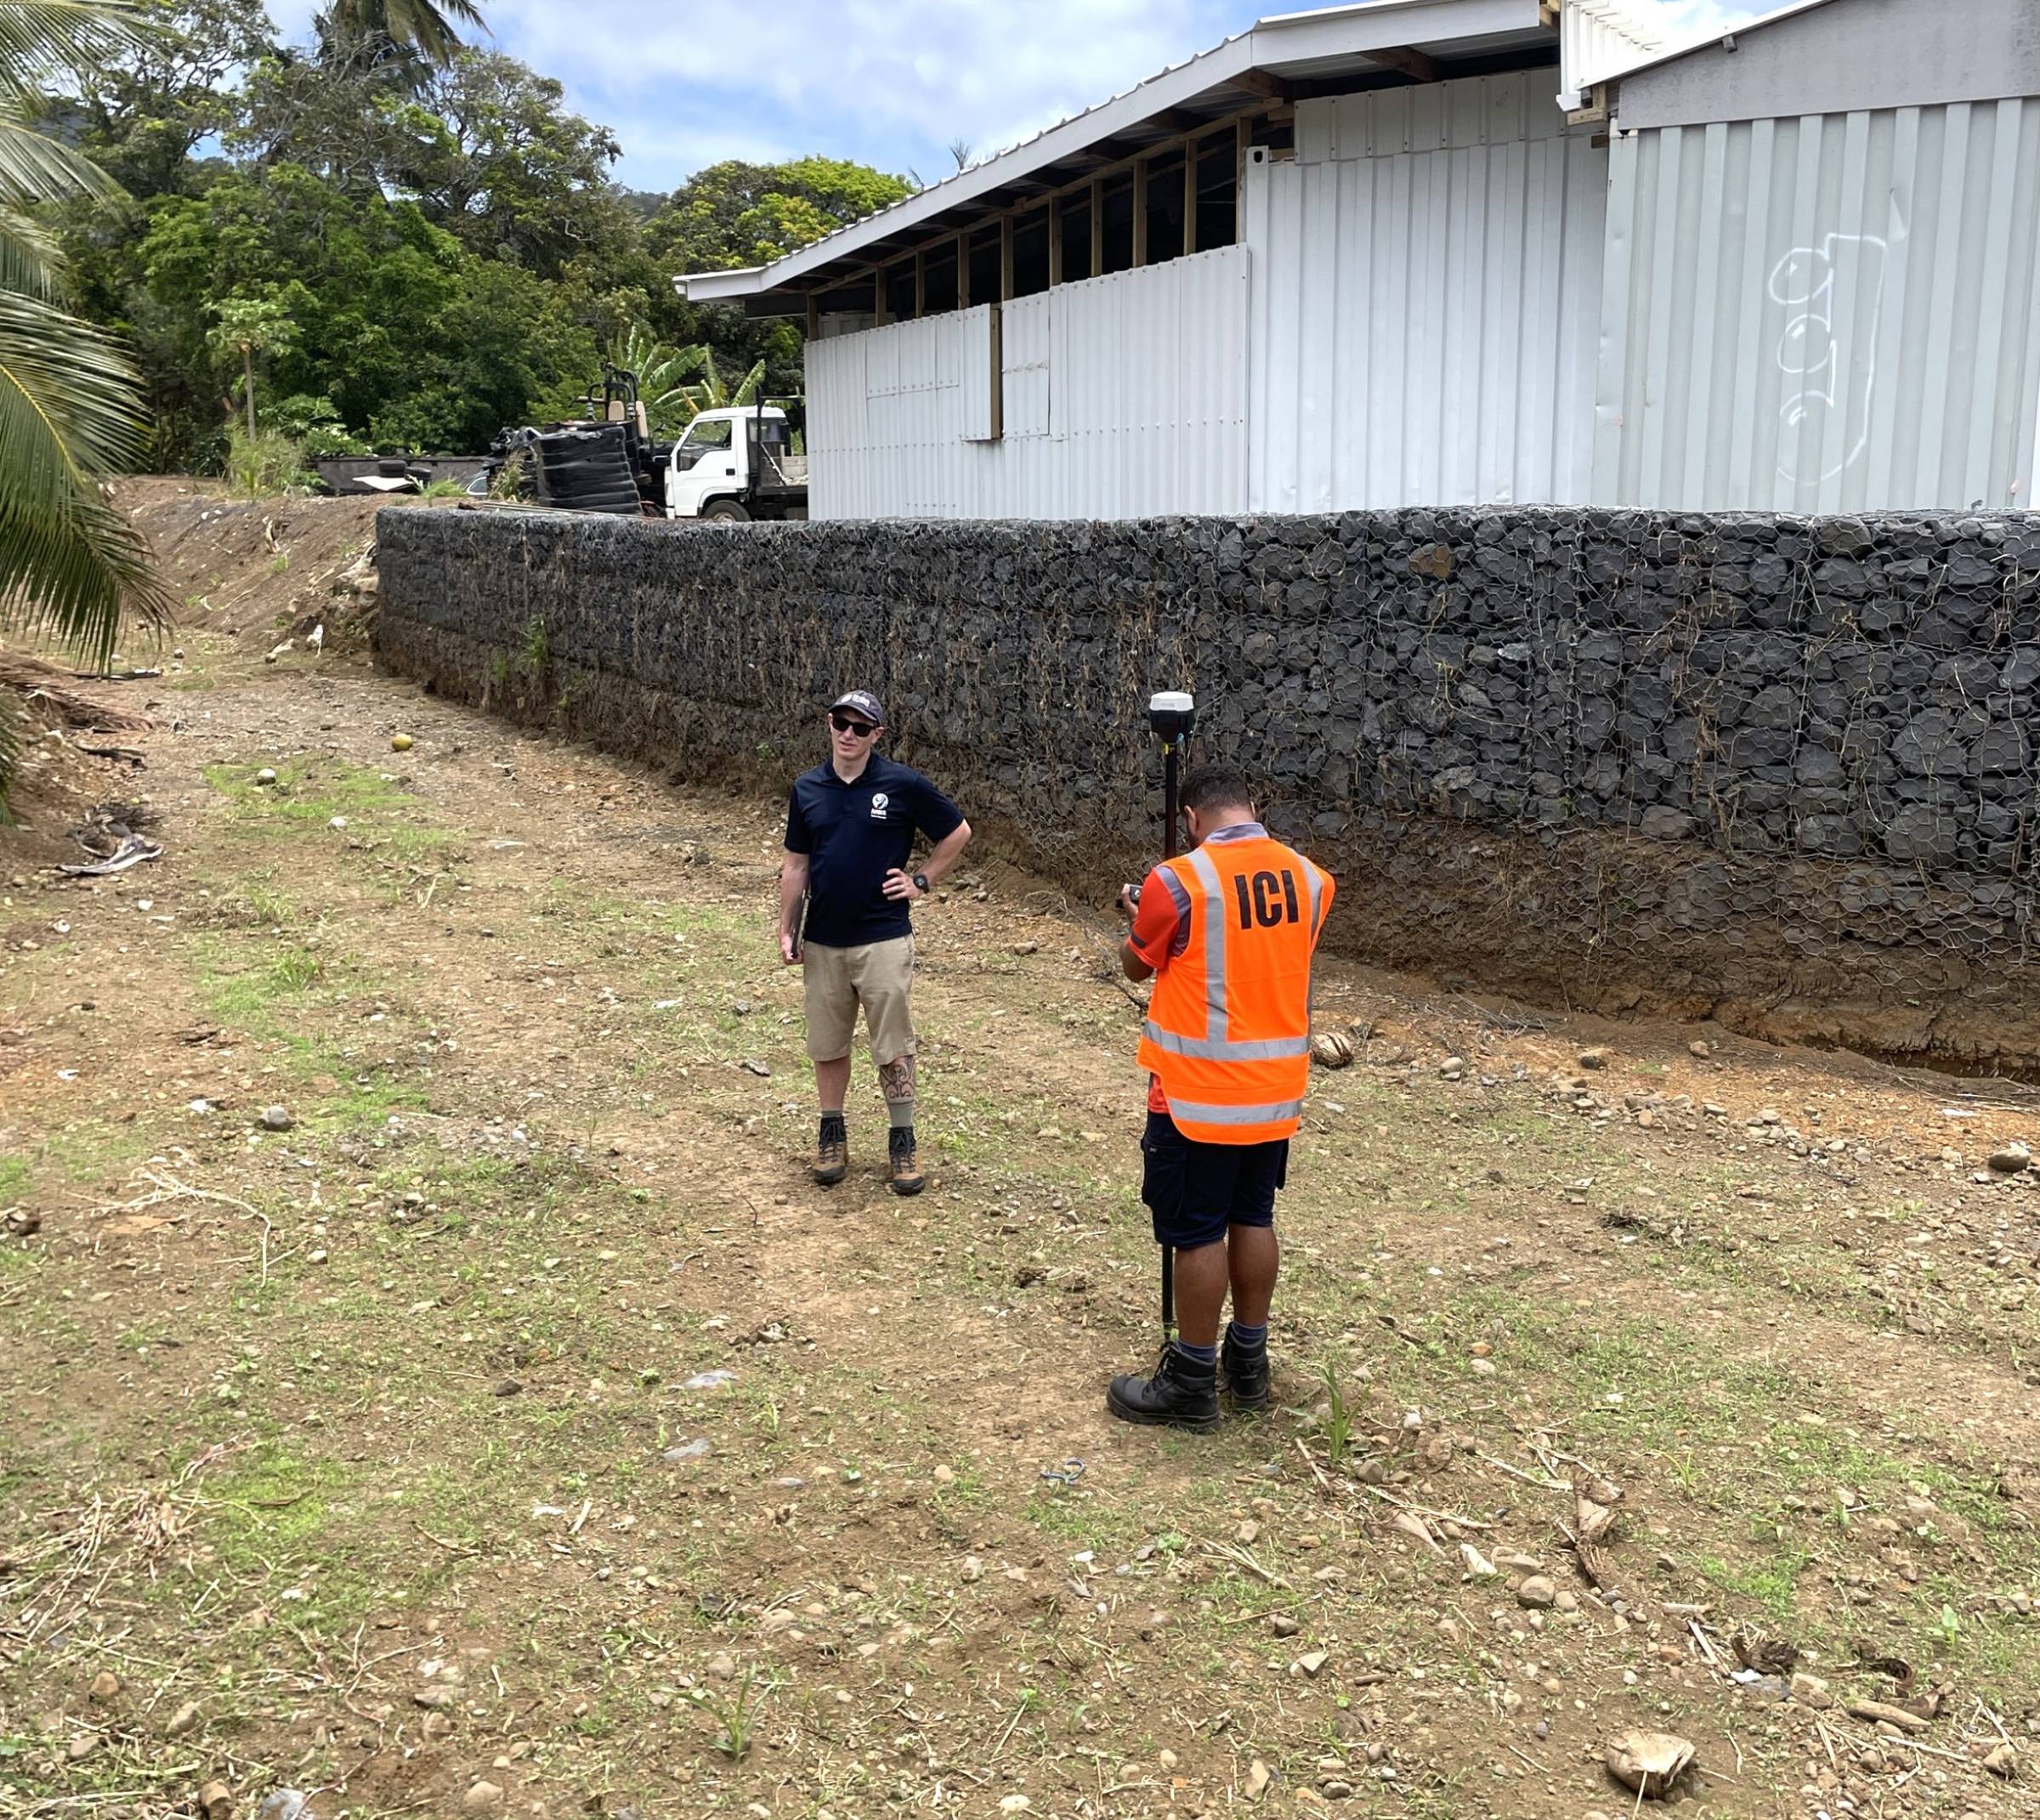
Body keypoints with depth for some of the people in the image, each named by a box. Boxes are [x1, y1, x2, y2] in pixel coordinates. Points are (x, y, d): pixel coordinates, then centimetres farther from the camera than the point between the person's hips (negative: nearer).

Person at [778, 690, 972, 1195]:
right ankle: (832, 1133, 29)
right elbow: (796, 865, 10)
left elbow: (958, 832, 3)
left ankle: (902, 1141, 15)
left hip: (883, 940, -3)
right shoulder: (807, 788, 4)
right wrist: (787, 931, 6)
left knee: (893, 1047, 2)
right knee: (827, 1045, 13)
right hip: (821, 941, 4)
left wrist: (921, 881, -2)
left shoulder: (903, 785, -7)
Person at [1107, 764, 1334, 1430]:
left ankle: (1192, 1384, 14)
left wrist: (1141, 918, 21)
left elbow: (1137, 967, 0)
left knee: (1196, 1232, 4)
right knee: (1253, 1218, 17)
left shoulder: (1177, 883, -17)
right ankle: (1249, 1363, 29)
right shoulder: (1310, 878, 0)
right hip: (1276, 1088, 6)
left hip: (1200, 1092, -6)